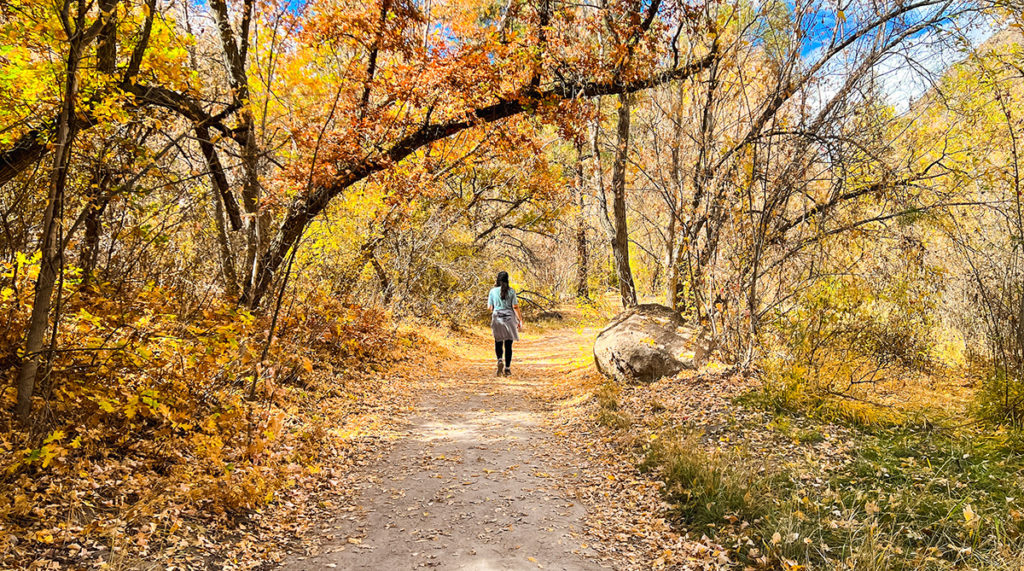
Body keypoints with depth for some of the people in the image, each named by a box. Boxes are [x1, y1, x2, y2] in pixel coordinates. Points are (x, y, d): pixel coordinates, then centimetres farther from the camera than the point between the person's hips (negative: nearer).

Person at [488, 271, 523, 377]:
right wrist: (520, 320, -1)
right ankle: (507, 368, 5)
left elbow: (489, 307, 2)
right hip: (509, 318, 0)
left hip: (497, 317, 0)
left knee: (498, 342, 13)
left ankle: (500, 360, -13)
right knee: (508, 344, 6)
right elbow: (515, 307, -7)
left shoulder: (493, 291, -2)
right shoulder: (511, 291, -3)